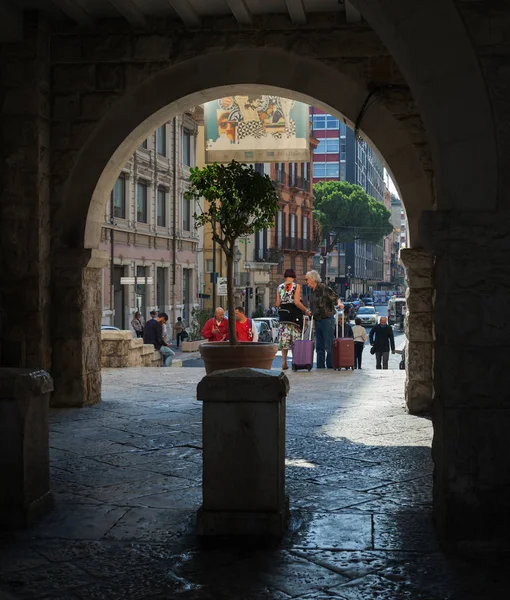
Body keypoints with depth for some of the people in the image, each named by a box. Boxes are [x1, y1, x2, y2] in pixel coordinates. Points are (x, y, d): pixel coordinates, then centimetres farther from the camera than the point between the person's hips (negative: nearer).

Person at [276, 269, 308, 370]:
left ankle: (284, 362, 4)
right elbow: (297, 302, -14)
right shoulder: (296, 286, -5)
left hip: (283, 313, 4)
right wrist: (306, 310, -3)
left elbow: (277, 304, 6)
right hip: (294, 314, -3)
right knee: (295, 339, 2)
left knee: (284, 338, 6)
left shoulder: (280, 287, 7)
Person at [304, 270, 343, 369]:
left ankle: (331, 366, -3)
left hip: (327, 319, -9)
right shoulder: (312, 291, 16)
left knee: (329, 346, -7)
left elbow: (335, 297, -13)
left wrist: (339, 303, -31)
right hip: (317, 321, 9)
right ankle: (320, 368, 16)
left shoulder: (323, 288, -9)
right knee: (319, 347, 11)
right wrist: (309, 313, 11)